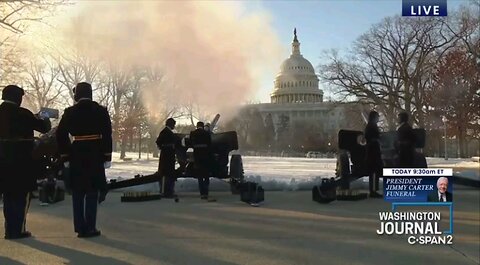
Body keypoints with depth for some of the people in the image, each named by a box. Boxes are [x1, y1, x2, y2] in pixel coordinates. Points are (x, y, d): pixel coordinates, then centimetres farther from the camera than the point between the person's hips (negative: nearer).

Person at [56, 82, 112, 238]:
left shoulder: (70, 112, 4)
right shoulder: (101, 111, -1)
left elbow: (60, 135, 0)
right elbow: (107, 135, -7)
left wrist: (66, 157, 6)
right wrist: (107, 157, -3)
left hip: (76, 155, 2)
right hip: (95, 155, -2)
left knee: (78, 192, 11)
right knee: (92, 192, 4)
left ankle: (80, 227, 13)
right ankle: (90, 228, 3)